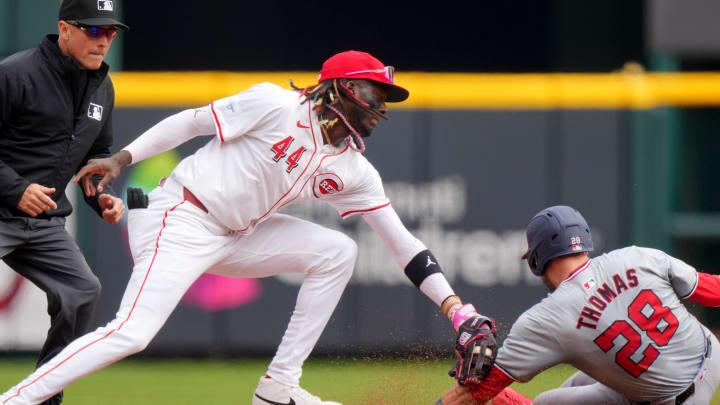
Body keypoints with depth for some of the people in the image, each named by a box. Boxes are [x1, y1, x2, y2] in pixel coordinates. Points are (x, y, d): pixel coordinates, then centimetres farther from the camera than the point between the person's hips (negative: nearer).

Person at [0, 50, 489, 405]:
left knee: (337, 252, -2)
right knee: (132, 334, -23)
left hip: (235, 238, 8)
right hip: (180, 218, -8)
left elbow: (403, 243, 5)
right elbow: (192, 121, -8)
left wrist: (454, 305, -3)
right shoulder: (278, 106, -13)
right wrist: (123, 158, -15)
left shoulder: (354, 171, 5)